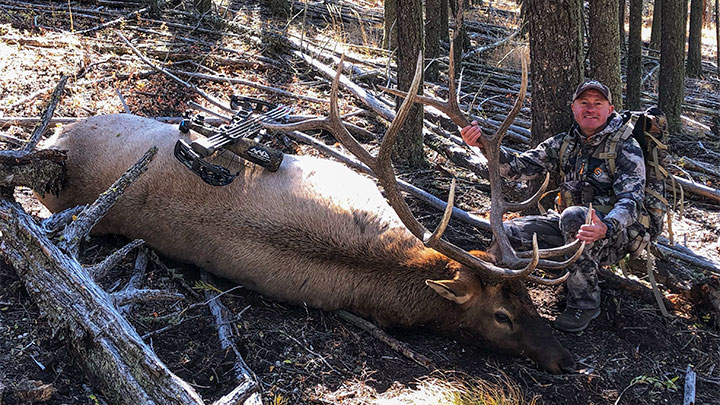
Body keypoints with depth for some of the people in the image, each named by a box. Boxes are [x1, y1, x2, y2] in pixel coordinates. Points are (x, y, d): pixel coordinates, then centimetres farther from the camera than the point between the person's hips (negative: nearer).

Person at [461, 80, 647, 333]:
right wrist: (485, 145, -20)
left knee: (574, 216, -38)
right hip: (567, 227, 5)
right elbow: (518, 168, -2)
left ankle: (585, 303, -22)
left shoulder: (626, 148, -9)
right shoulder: (564, 144, 7)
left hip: (614, 237, -5)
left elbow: (631, 200, -22)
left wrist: (605, 227, -44)